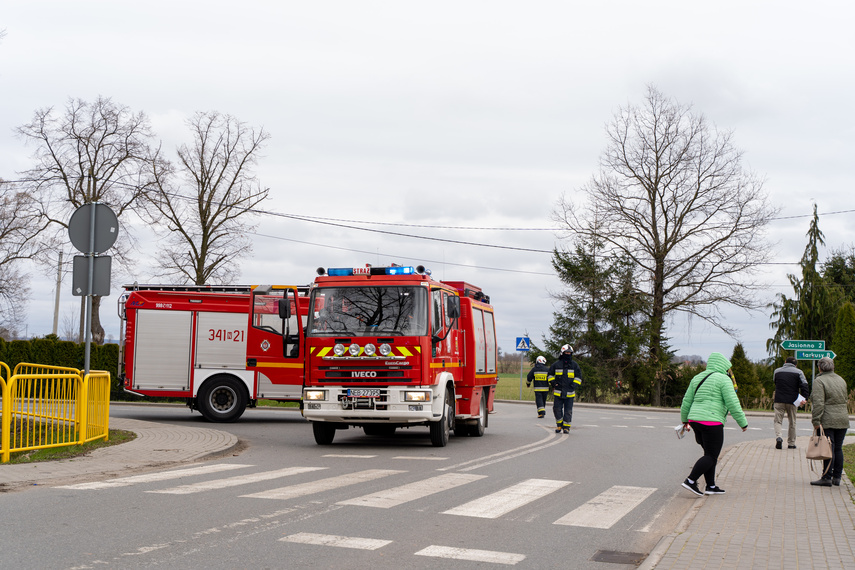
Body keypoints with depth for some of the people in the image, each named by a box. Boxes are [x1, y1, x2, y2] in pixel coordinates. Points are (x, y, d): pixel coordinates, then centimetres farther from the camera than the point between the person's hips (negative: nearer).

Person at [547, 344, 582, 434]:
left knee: (568, 410, 0)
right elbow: (550, 374, 14)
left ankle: (566, 426, 8)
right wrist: (553, 382, -1)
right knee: (557, 409, 0)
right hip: (558, 392, 0)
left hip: (569, 392, 0)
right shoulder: (556, 364, 5)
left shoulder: (574, 365, 7)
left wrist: (574, 384, -3)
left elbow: (578, 376, 12)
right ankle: (559, 425, 15)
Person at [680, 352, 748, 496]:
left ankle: (711, 486, 16)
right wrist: (743, 423, -1)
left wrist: (685, 420, 29)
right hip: (711, 423, -8)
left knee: (710, 454, 16)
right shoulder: (723, 379, -6)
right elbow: (733, 404, -10)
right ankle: (690, 481, -10)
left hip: (695, 420, 8)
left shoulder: (698, 378, 15)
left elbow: (687, 401, 17)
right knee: (711, 456, -1)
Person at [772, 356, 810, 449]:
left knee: (778, 420, 4)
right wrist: (803, 398, -8)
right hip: (792, 401, 0)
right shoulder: (798, 372, 1)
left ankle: (778, 437, -21)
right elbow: (804, 386, -9)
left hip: (779, 400, 0)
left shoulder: (777, 371, 8)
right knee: (792, 422, 11)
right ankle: (791, 443, 14)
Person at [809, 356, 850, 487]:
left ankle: (827, 478, -6)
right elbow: (845, 400, 18)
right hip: (843, 419, 6)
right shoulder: (841, 380, 14)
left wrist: (816, 421, -18)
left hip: (827, 421, -6)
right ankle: (837, 477, 16)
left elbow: (818, 403, -17)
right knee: (838, 448, 12)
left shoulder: (819, 381, -9)